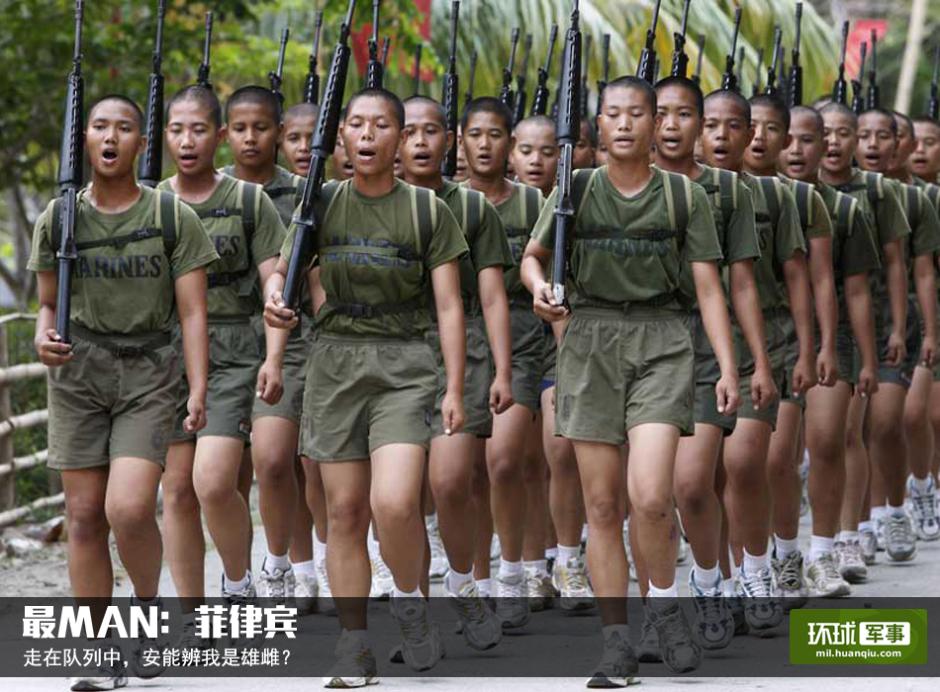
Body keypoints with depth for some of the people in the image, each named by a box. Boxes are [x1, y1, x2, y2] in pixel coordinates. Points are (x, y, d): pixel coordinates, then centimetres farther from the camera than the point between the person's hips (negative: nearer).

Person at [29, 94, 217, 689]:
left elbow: (192, 312, -1)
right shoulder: (59, 218, 8)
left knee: (129, 510, -18)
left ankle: (149, 602, 12)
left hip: (148, 372, -3)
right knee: (84, 515, 0)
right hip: (78, 371, 3)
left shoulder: (172, 217, 0)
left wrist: (199, 389, -10)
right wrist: (44, 338, -7)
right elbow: (49, 303, 15)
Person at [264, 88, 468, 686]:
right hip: (336, 361, 3)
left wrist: (455, 389, -6)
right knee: (345, 509, 2)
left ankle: (411, 601, 7)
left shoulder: (428, 211, 2)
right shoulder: (323, 204, 8)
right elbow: (285, 267, 16)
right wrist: (275, 295, -9)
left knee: (394, 502, -20)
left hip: (404, 364, -3)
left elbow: (449, 306, 1)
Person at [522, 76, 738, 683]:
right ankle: (617, 644, 10)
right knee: (602, 504, 2)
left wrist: (728, 367, -7)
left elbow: (709, 288, 1)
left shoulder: (684, 195, 2)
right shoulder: (576, 191, 5)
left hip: (661, 342, -2)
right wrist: (539, 288, -6)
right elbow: (532, 256, 17)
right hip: (591, 342, 2)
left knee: (650, 496, -18)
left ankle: (665, 601, 9)